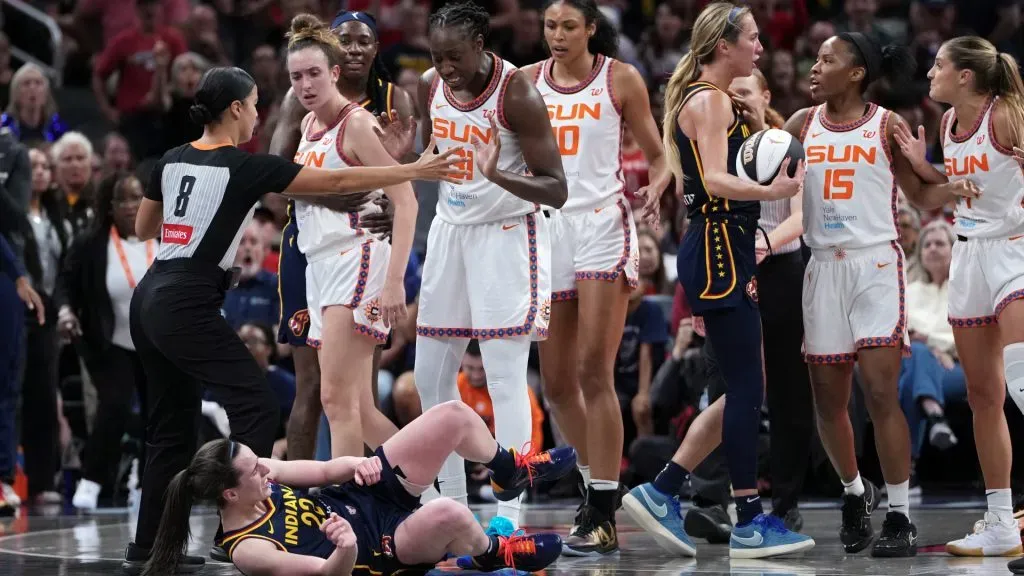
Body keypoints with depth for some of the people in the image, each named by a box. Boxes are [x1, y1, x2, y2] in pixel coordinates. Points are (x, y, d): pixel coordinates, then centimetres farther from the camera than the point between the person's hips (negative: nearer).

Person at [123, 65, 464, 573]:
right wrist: (413, 171, -2)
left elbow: (143, 229, 23)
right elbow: (338, 182, -7)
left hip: (150, 302, 8)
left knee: (172, 426, 13)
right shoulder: (245, 167, -9)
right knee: (255, 406, -4)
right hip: (189, 307, -8)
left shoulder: (173, 161, 10)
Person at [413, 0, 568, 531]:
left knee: (505, 376, -10)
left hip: (507, 233, -7)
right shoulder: (430, 86, -2)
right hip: (450, 228, 7)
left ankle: (509, 512, -6)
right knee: (431, 376, 7)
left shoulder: (517, 93, -20)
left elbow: (557, 191, -21)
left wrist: (499, 176, -37)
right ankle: (452, 502, 18)